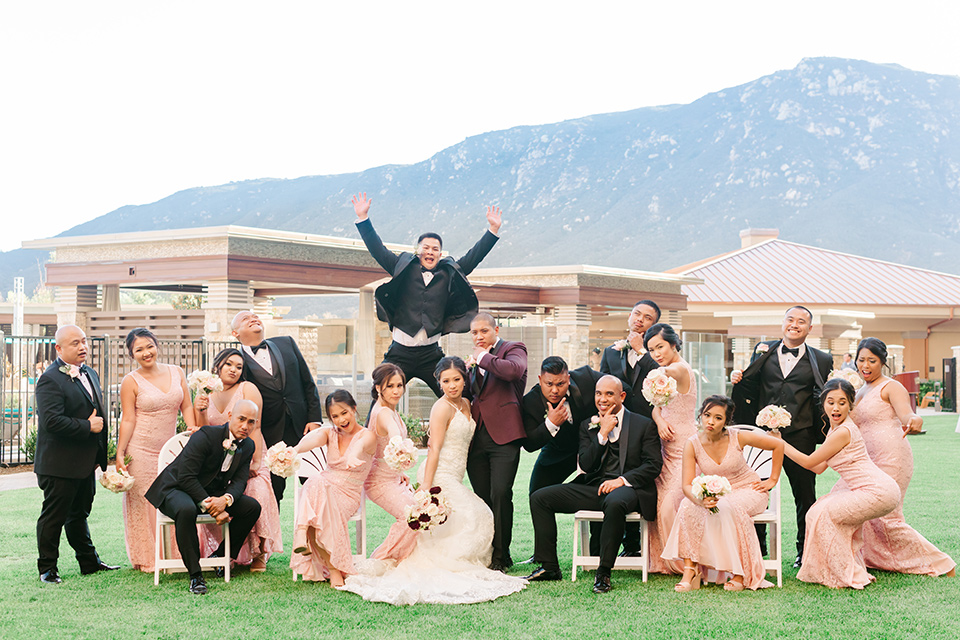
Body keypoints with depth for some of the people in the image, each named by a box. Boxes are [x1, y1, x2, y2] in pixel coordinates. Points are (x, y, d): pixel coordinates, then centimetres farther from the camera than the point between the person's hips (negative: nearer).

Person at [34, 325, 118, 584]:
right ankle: (47, 568, 15)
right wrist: (88, 427, -19)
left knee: (79, 514, 20)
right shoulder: (50, 380, -17)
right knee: (54, 516, 3)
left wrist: (100, 454, 14)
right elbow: (51, 421, -27)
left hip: (86, 462, 8)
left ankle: (89, 562, 28)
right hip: (60, 464, -8)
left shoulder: (90, 374, 12)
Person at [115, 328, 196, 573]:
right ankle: (147, 559, 15)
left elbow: (186, 406, 7)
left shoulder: (176, 372, 7)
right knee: (143, 504, 3)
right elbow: (128, 420, -6)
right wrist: (119, 454, -11)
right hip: (141, 451, -4)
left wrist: (192, 430, -10)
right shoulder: (131, 382, -5)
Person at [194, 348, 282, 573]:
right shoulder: (204, 395, 11)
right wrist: (201, 411, -10)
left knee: (257, 494, -26)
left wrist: (255, 462, -16)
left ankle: (258, 554, -10)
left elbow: (255, 428, -8)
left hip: (246, 459, -3)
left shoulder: (247, 389, 0)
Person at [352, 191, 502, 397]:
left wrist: (493, 229, 6)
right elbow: (378, 250, 4)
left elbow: (474, 256, 11)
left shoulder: (449, 274, 9)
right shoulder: (404, 268, 6)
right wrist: (363, 218, -2)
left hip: (431, 353, 1)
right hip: (400, 351, -1)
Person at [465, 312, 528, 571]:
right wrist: (468, 370, 4)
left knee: (500, 494, -11)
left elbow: (513, 370, -20)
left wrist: (483, 357, -6)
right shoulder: (475, 359, 22)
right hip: (476, 438, 6)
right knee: (482, 499, 6)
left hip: (503, 435, -6)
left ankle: (500, 556, -3)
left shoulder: (513, 349, 3)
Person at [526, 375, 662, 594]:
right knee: (539, 498, -9)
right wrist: (603, 433, -6)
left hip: (626, 488, -5)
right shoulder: (588, 426, 15)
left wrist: (622, 480, -17)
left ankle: (603, 573, -30)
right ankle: (549, 567, -4)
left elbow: (653, 466, -3)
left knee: (615, 503, -42)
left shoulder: (644, 425, 6)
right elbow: (585, 465, 3)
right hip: (594, 487, 5)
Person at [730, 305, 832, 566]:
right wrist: (738, 378, -4)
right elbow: (750, 386, 17)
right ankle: (757, 547, 20)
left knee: (805, 495, 7)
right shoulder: (763, 351, 11)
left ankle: (805, 551, 21)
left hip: (800, 436, -1)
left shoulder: (822, 361, 8)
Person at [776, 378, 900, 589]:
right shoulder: (834, 429, 13)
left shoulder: (843, 432, -17)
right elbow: (819, 468, 17)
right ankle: (851, 572, 26)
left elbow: (808, 462, -8)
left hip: (877, 492, -10)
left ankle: (849, 575, 1)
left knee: (825, 514, -6)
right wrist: (783, 445, 19)